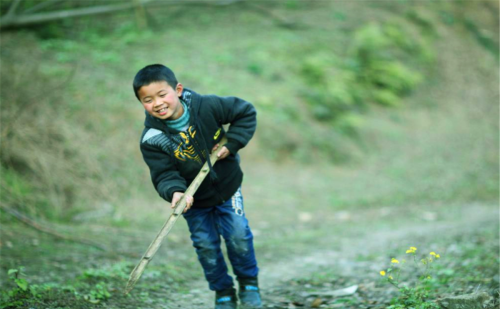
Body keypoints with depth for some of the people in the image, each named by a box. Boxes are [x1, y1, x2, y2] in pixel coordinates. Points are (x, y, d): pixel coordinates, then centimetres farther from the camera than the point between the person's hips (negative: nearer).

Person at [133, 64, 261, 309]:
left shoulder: (207, 106, -23)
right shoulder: (152, 140, -24)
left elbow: (246, 112, -10)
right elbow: (164, 175, -26)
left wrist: (231, 144, -19)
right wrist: (175, 192, -47)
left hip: (227, 187, 0)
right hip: (194, 199, 0)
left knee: (238, 236, -3)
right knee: (206, 245, 4)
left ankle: (249, 284, 23)